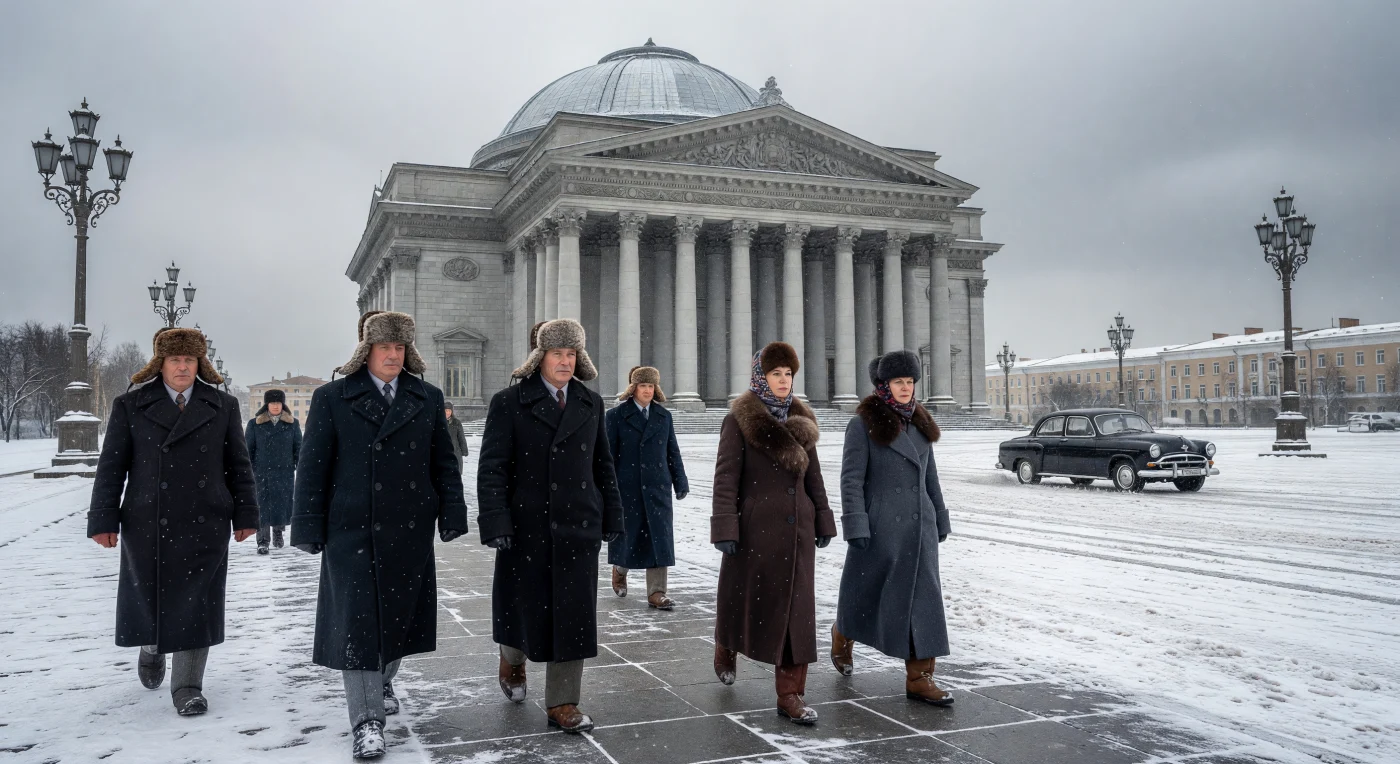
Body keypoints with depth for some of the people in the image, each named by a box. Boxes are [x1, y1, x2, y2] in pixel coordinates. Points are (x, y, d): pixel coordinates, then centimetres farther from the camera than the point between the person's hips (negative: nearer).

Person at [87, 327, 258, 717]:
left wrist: (245, 513, 4)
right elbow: (111, 466, 3)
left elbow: (238, 465, 8)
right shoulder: (130, 406, 5)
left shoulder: (222, 406, 7)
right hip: (147, 524, 1)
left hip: (205, 525, 0)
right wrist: (104, 519, -2)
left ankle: (187, 687, 8)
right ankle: (152, 647, 46)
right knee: (148, 597, 13)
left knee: (195, 604, -1)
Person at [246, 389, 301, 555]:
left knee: (282, 503, 6)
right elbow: (248, 449, 5)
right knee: (262, 506, -3)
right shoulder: (254, 424, 3)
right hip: (261, 472, -1)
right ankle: (262, 541, 4)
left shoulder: (293, 423, 5)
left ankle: (278, 530, 32)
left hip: (284, 472, 1)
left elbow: (298, 448, 8)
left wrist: (301, 470, 3)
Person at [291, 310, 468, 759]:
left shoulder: (427, 399, 8)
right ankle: (366, 721, 7)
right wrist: (309, 528, -4)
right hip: (352, 532, -3)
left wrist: (451, 515, 2)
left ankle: (383, 682, 40)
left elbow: (444, 463, 9)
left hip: (410, 532, 3)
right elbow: (313, 466, 0)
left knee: (399, 615, 13)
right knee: (357, 622, -1)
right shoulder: (332, 398, 1)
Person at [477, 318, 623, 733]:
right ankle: (512, 658, 44)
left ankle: (562, 703, 13)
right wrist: (495, 524, -15)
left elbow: (603, 464, 12)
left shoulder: (591, 403, 8)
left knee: (573, 613, 2)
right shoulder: (509, 403, -4)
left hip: (578, 526, 3)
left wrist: (611, 517, 10)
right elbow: (491, 468, -8)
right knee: (525, 605, 10)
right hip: (527, 525, -3)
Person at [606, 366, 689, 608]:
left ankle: (656, 593, 0)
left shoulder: (664, 416, 11)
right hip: (627, 487, -2)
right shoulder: (617, 415, 0)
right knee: (627, 533, 9)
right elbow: (609, 453, -3)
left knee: (658, 538, -3)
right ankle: (619, 571, 40)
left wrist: (680, 481, 9)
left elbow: (673, 451, 13)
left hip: (657, 487, 3)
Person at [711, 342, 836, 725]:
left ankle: (790, 695, 7)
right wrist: (725, 529, -16)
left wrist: (822, 521, 11)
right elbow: (726, 477, -11)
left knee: (796, 608, 1)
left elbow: (813, 475, 14)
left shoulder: (800, 420, 9)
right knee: (745, 597, 11)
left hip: (796, 528, 4)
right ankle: (725, 650, 44)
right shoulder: (739, 419, -7)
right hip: (755, 528, -4)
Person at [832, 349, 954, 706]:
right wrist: (856, 526, -16)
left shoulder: (920, 422, 11)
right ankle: (842, 638, 41)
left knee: (923, 598, 2)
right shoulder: (864, 424, -8)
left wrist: (940, 518, 17)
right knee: (865, 591, 11)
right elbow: (851, 479, -11)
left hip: (918, 526, 5)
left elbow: (930, 476, 17)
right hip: (880, 526, -5)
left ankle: (919, 678, 6)